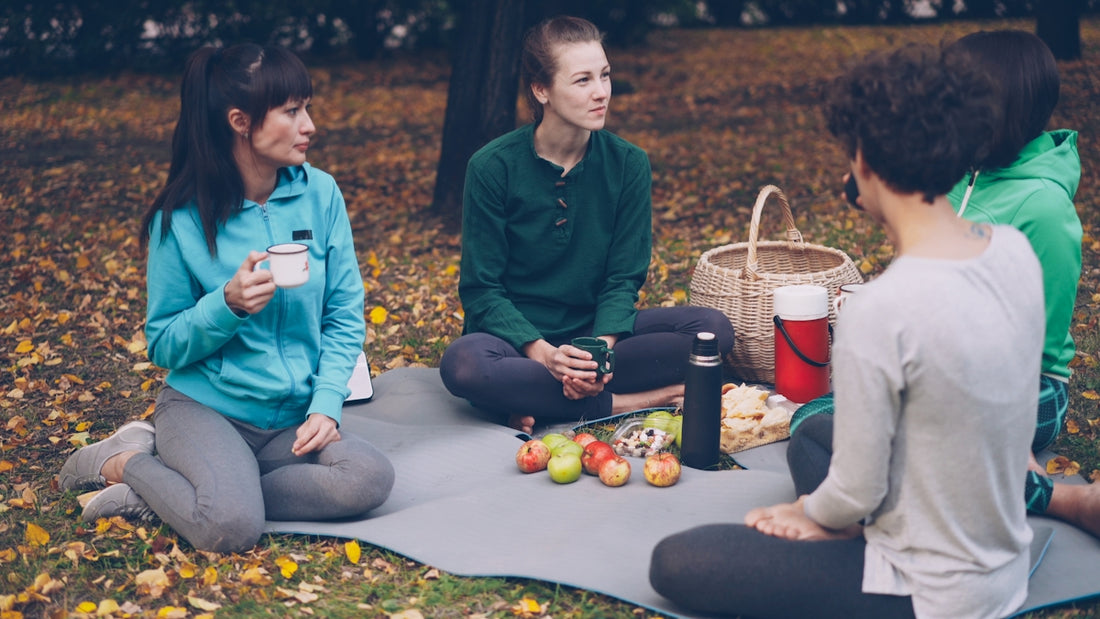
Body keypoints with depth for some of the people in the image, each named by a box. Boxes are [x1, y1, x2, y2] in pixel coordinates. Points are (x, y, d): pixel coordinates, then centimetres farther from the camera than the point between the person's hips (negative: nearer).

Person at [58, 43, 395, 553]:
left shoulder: (320, 194, 0)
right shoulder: (182, 217, -8)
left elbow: (345, 315, 3)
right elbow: (164, 345, -2)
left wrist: (326, 405, -11)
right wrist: (228, 304, -21)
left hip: (291, 419, 5)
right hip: (204, 406, -4)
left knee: (370, 478, -26)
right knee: (232, 525, -32)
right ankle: (127, 462, 1)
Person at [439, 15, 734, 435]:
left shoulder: (628, 164, -3)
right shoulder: (493, 167, -11)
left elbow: (623, 277, -2)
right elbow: (481, 288, -9)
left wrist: (603, 348, -22)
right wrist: (542, 352, -25)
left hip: (595, 331, 3)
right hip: (515, 336, -3)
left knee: (713, 328, -20)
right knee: (463, 365, -37)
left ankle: (538, 402, -23)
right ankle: (623, 404, -22)